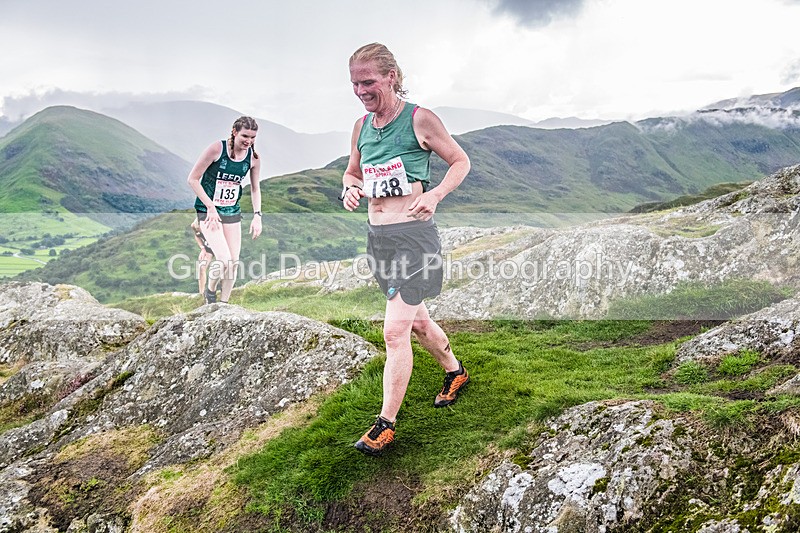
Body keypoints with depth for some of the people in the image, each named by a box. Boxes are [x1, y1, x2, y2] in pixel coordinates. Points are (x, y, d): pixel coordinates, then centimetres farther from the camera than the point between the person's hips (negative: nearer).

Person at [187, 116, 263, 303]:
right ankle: (210, 291, 12)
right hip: (208, 211, -5)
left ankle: (223, 304, 22)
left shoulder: (253, 157, -3)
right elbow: (193, 179, -11)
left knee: (234, 263, 4)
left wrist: (257, 215, 0)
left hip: (232, 212, 5)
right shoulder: (217, 149, -17)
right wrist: (210, 207, -16)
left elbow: (255, 189, 11)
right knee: (224, 260, -17)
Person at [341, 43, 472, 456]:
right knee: (417, 321, 21)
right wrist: (350, 189, -1)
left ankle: (385, 424, 1)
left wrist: (435, 194, -16)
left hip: (413, 234, -7)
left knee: (396, 331, -9)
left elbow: (460, 162, 0)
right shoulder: (361, 126, 9)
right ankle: (455, 372, 45)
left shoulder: (420, 119, -8)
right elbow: (352, 171, 22)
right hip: (376, 236, 7)